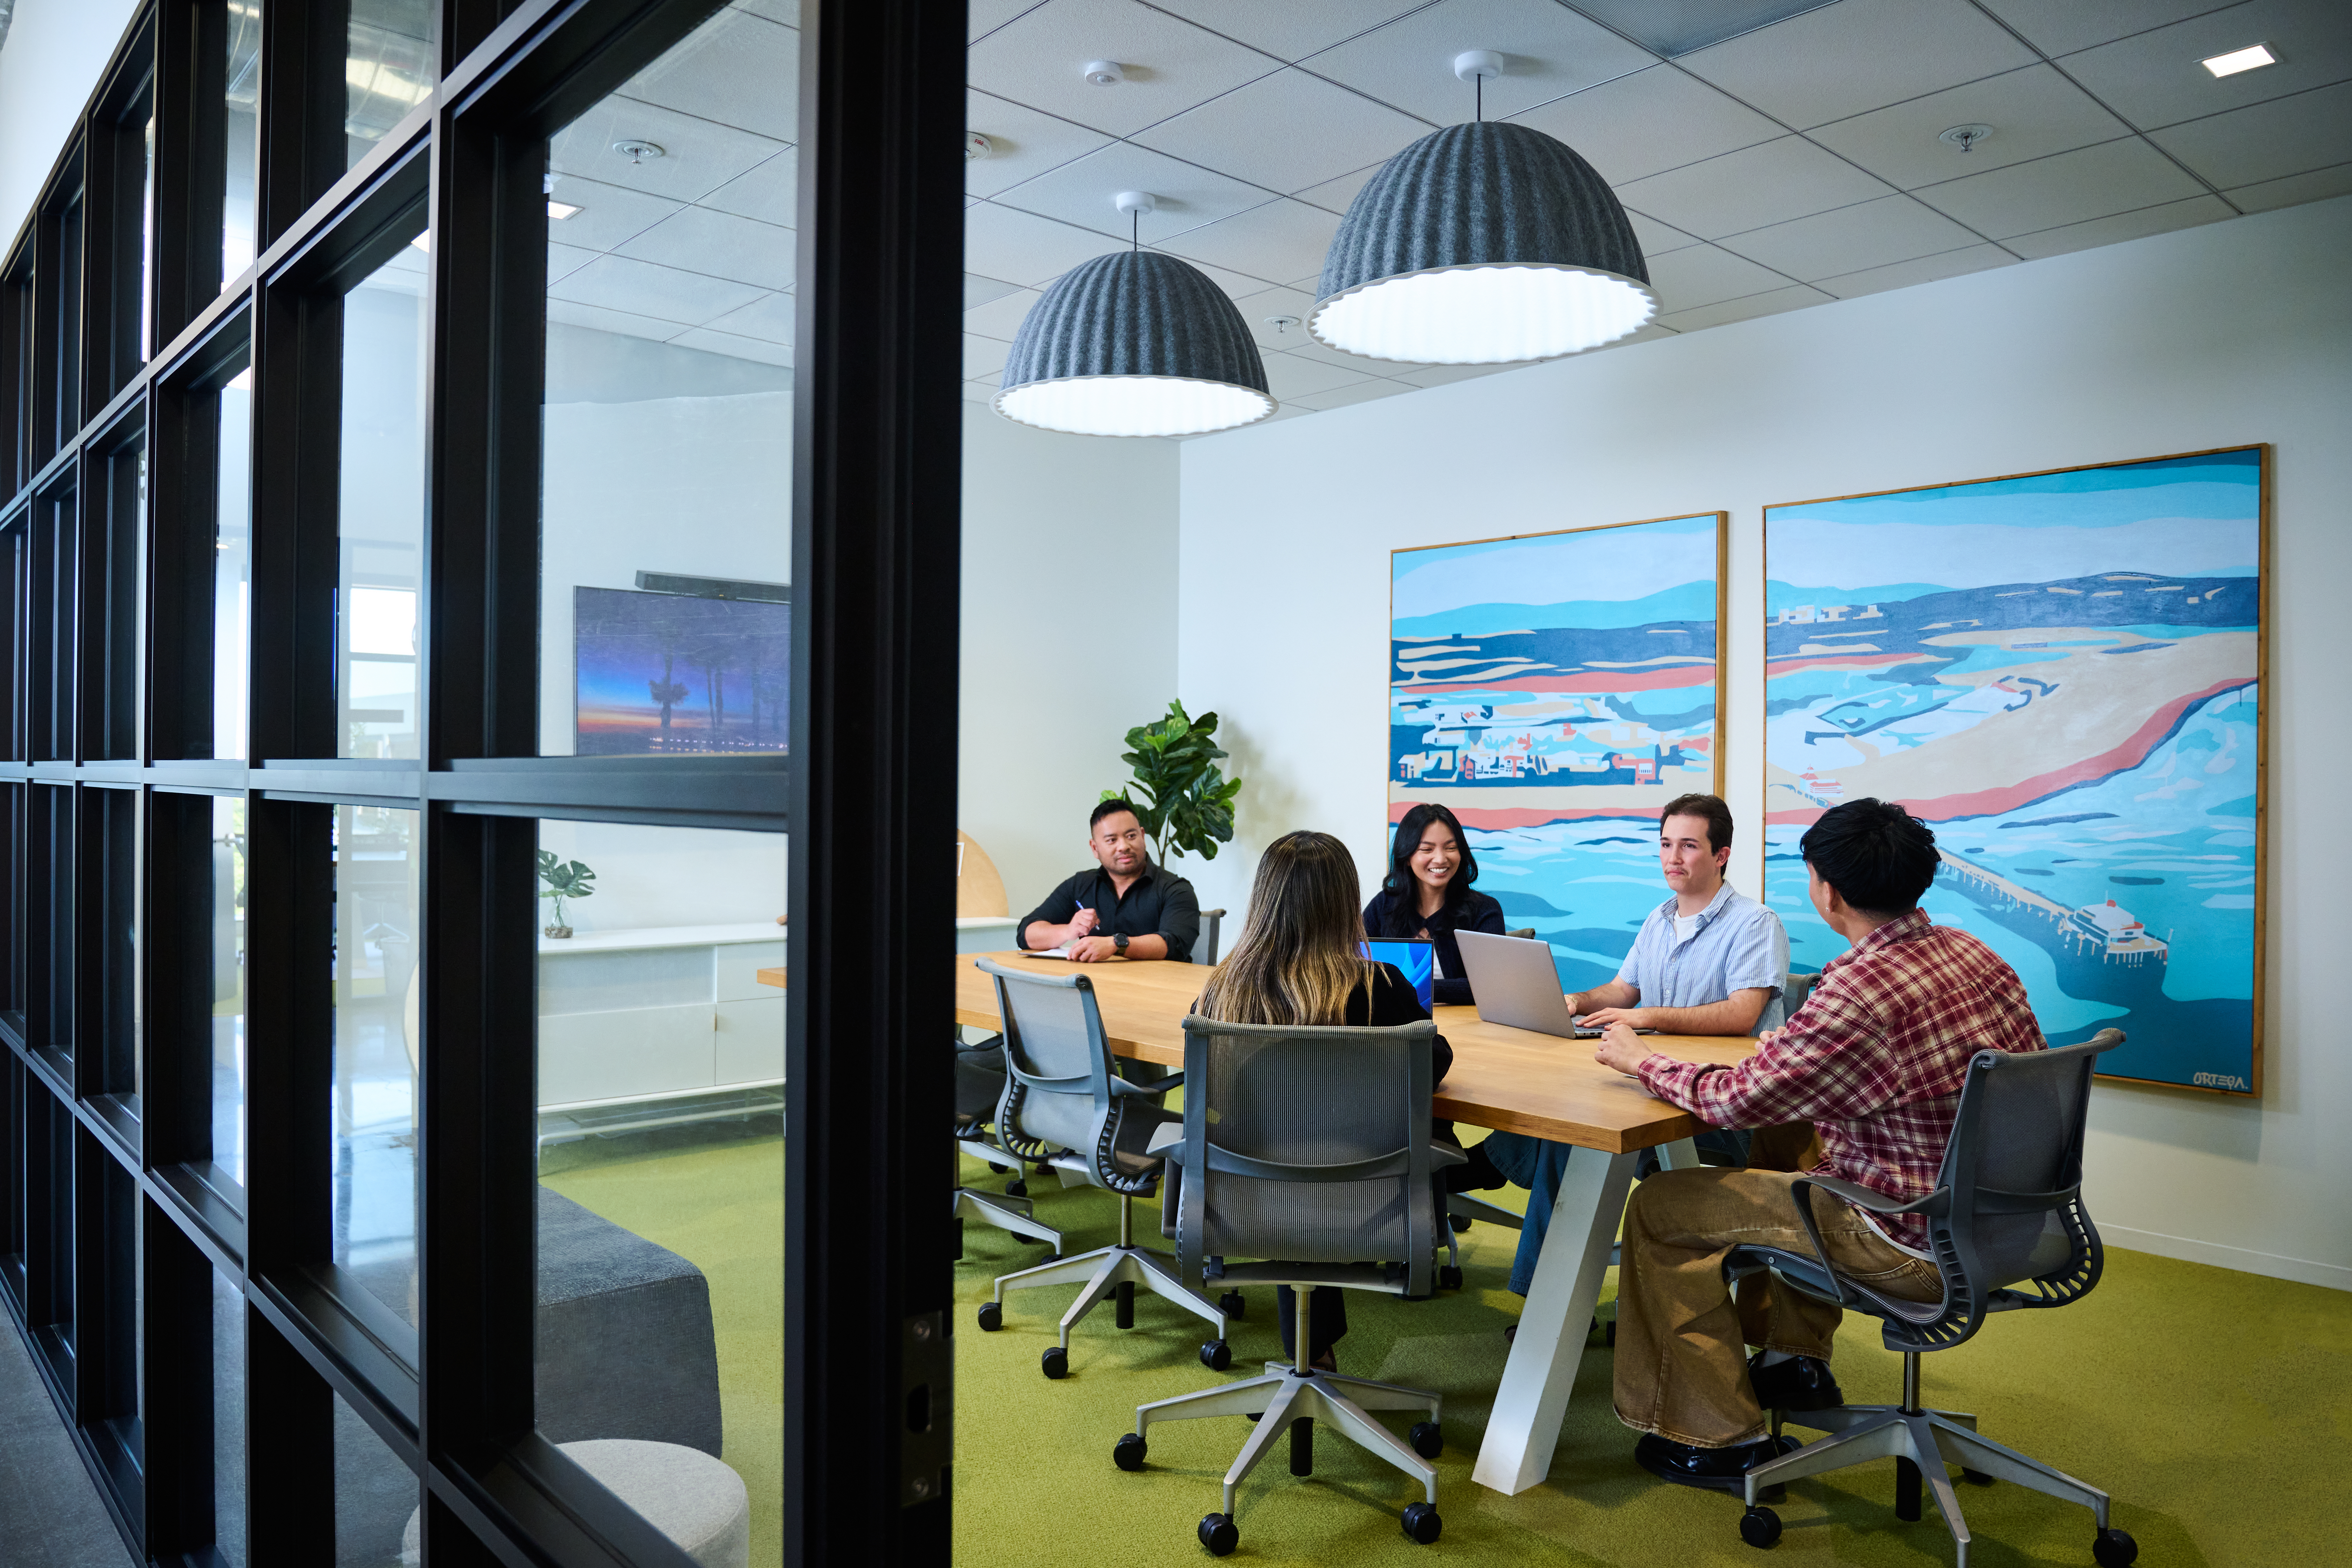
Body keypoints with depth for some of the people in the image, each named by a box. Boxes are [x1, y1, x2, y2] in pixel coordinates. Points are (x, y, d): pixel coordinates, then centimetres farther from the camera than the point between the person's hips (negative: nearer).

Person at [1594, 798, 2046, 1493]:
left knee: (1661, 1205, 1)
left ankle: (1721, 1439, 12)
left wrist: (1640, 1059, 0)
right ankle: (1796, 1361, 41)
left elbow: (1736, 1099, -21)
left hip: (1923, 1250, -9)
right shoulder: (1979, 956, 0)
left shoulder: (1856, 992, -28)